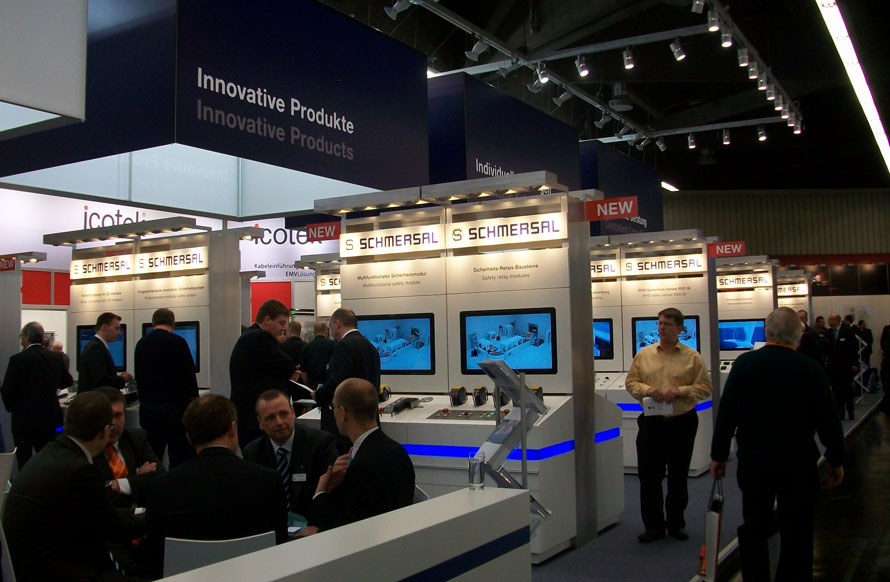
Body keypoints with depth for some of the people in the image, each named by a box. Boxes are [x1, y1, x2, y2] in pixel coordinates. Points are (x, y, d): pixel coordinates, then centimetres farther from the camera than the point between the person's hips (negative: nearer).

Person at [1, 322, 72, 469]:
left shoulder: (17, 359, -14)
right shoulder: (56, 358, 0)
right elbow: (67, 382, 12)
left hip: (24, 419, -4)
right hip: (50, 419, 4)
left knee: (24, 462, 2)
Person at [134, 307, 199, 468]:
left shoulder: (140, 344, 9)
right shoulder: (177, 342, -9)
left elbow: (138, 376, 19)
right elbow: (189, 376, -11)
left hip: (147, 408, 5)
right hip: (174, 407, -5)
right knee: (179, 456, -1)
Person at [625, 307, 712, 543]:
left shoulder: (692, 357, 0)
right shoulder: (643, 355, 6)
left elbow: (704, 388, -3)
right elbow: (631, 382, 7)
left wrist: (679, 391, -17)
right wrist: (647, 390, -13)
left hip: (682, 423, -1)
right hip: (651, 422, 1)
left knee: (678, 477, 11)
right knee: (648, 476, 2)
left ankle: (676, 523, 26)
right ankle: (653, 525, 14)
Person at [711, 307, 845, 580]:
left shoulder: (745, 363, -8)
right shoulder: (811, 369, -10)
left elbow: (726, 413, -7)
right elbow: (828, 420, -5)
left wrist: (718, 455, 3)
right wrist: (836, 461, 10)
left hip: (753, 462, 1)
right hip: (798, 465, -1)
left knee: (754, 529, 15)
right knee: (797, 536, 10)